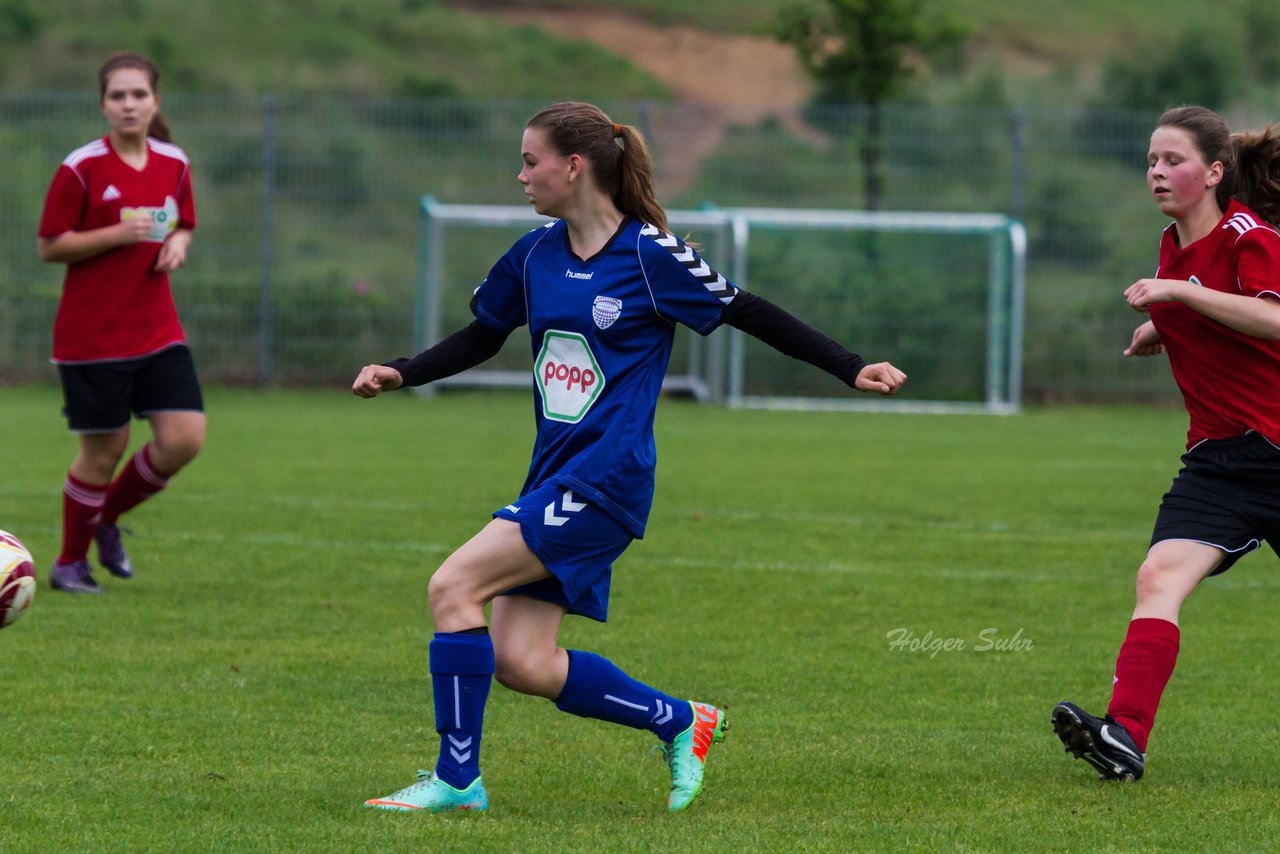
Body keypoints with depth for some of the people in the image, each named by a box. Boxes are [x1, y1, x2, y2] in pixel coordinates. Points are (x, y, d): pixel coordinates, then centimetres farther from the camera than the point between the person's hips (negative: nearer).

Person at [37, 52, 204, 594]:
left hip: (158, 330, 5)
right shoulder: (82, 168, -11)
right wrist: (117, 234, -20)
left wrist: (177, 244, -3)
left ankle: (107, 518, 21)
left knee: (184, 438, -5)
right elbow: (49, 246, -8)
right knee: (104, 447, 0)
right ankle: (70, 563, 19)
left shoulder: (174, 165, 5)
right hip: (93, 335, -5)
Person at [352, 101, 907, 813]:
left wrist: (852, 369, -5)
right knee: (520, 664, -1)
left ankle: (457, 780, -8)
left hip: (606, 480, -7)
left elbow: (747, 314, -3)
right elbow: (481, 337, 24)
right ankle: (680, 721, 17)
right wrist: (399, 375, 10)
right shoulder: (534, 255, 10)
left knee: (453, 587, -17)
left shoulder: (650, 254, -9)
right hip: (555, 477, 7)